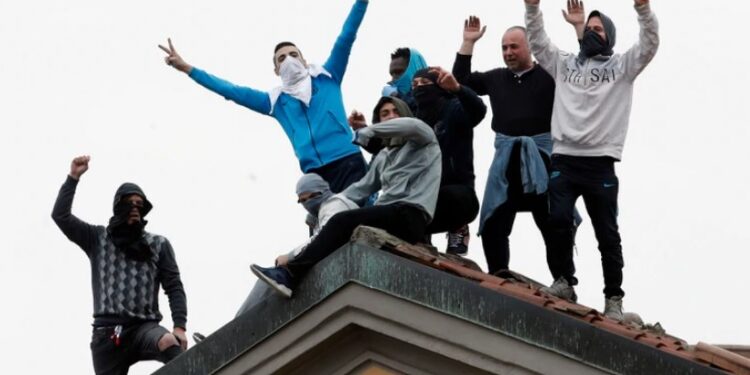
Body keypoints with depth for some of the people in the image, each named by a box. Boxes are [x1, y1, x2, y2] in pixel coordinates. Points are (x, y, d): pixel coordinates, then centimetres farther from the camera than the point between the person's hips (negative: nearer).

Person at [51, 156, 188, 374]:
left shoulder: (158, 245, 13)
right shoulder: (97, 238, 15)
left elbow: (174, 287, 7)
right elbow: (60, 215, 5)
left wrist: (179, 326, -7)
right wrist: (73, 178, -1)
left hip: (144, 327, -1)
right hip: (107, 333, 1)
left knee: (170, 344, -36)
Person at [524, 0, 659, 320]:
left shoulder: (621, 66, 9)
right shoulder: (564, 63, 18)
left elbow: (649, 45, -3)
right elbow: (538, 42, 14)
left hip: (600, 163, -2)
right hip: (563, 159, 2)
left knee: (607, 233, 2)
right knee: (558, 219, -13)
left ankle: (613, 297, 9)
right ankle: (566, 280, 3)